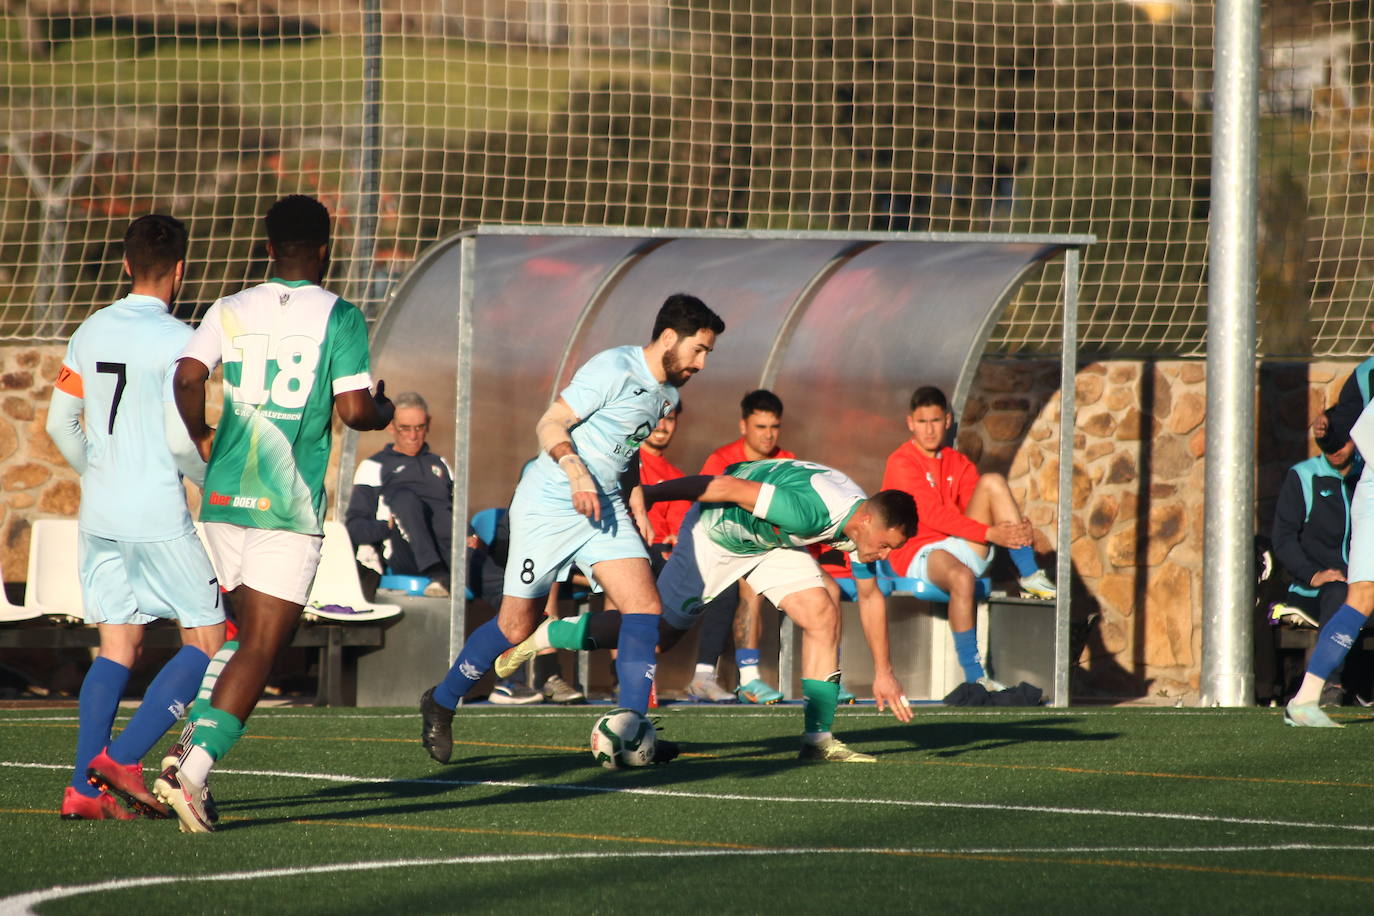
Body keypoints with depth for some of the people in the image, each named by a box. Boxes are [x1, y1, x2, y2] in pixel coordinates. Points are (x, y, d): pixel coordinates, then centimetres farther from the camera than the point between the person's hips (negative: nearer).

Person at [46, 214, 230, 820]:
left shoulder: (90, 333, 8)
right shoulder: (176, 340, -12)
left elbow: (60, 423, 13)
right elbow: (179, 439, -17)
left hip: (99, 516, 7)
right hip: (159, 516, -7)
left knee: (118, 646, 10)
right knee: (207, 642, 3)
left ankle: (85, 788, 0)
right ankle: (123, 758, -10)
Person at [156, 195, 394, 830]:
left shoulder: (231, 311, 7)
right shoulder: (340, 318, -3)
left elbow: (188, 376, -7)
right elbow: (353, 410, -10)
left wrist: (202, 440, 11)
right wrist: (385, 411, 13)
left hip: (224, 498, 5)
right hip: (289, 506, -5)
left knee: (246, 632, 22)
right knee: (261, 650, -5)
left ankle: (193, 748, 9)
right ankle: (193, 770, -19)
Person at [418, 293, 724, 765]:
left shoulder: (667, 393, 10)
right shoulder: (614, 369, -17)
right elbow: (550, 424, -18)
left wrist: (635, 504, 16)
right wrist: (576, 472, -31)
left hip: (604, 510, 7)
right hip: (549, 507, -7)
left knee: (645, 606, -12)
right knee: (517, 625, 0)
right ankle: (441, 703, 22)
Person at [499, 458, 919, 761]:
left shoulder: (862, 526, -13)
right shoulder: (810, 511, -39)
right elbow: (727, 486, -33)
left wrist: (883, 671, 4)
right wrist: (648, 496, -26)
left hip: (770, 540, 7)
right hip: (716, 531, -7)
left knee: (824, 615, -10)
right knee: (656, 632, 0)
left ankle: (818, 738, -4)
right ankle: (545, 637, 19)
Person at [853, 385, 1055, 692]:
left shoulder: (958, 463, 17)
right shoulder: (902, 463, -6)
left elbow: (977, 508, 7)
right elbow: (933, 514, -16)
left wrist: (1016, 527, -17)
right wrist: (991, 534, -24)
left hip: (962, 548, 6)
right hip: (918, 555, -6)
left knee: (992, 482, -11)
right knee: (961, 577, -41)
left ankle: (1030, 578, -17)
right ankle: (973, 676, -37)